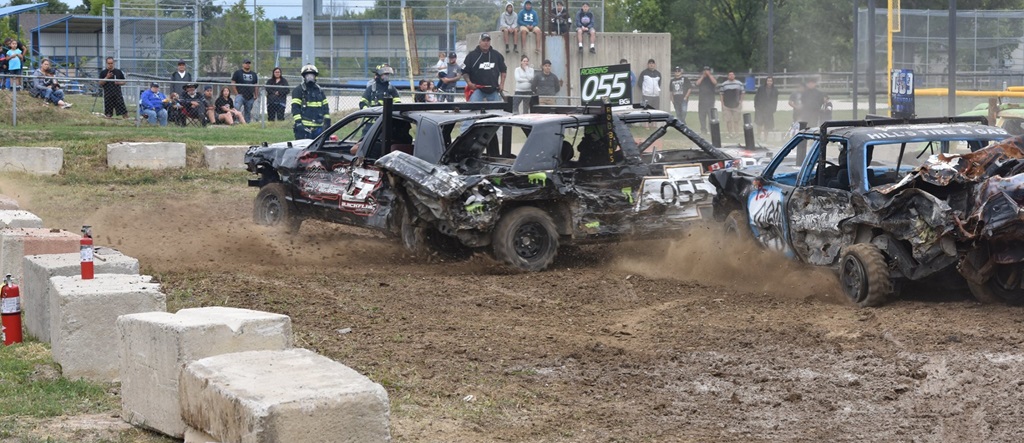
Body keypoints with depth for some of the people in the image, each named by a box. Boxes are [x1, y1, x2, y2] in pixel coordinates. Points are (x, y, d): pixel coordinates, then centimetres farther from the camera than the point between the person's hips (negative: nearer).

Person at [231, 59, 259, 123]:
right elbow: (233, 84, 0)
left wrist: (256, 95, 9)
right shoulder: (237, 73, 4)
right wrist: (237, 94, -8)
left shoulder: (254, 74, 17)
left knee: (248, 112, 7)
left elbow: (256, 86, 21)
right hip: (240, 95, -4)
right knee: (236, 108, -25)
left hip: (250, 97, 4)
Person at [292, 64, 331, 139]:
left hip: (319, 126, 6)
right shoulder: (298, 90, -1)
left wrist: (327, 121, 11)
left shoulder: (320, 90, 17)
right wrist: (298, 122, -18)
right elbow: (295, 107, -8)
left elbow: (325, 107, 19)